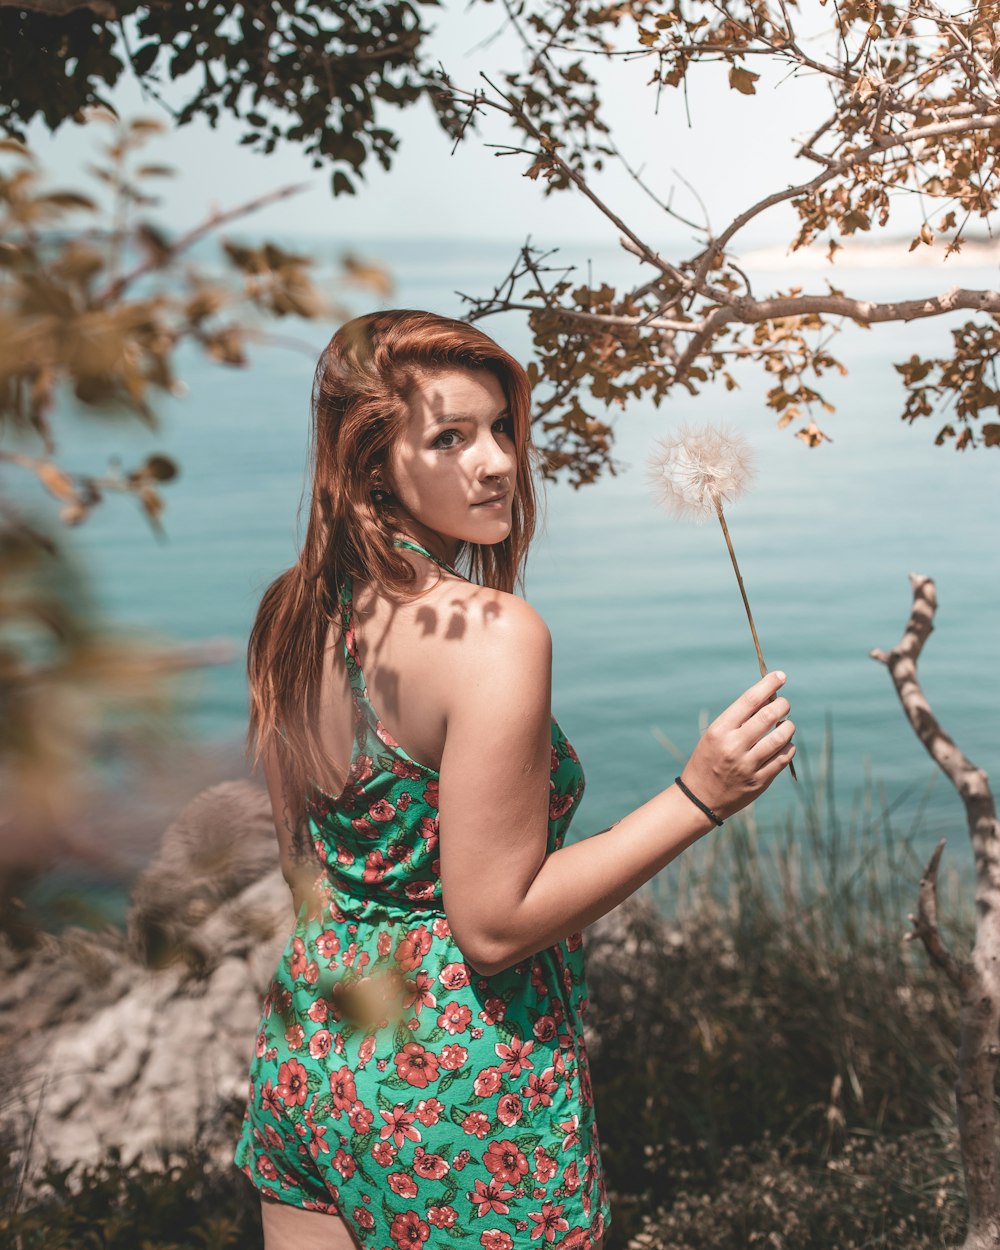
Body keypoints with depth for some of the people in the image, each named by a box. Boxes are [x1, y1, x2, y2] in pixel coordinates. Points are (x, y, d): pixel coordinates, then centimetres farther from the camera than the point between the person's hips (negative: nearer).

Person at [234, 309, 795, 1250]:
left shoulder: (294, 609, 1)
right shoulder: (493, 633, -23)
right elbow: (493, 923, -23)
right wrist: (698, 797, -22)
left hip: (307, 1047, 7)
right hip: (461, 1087, -7)